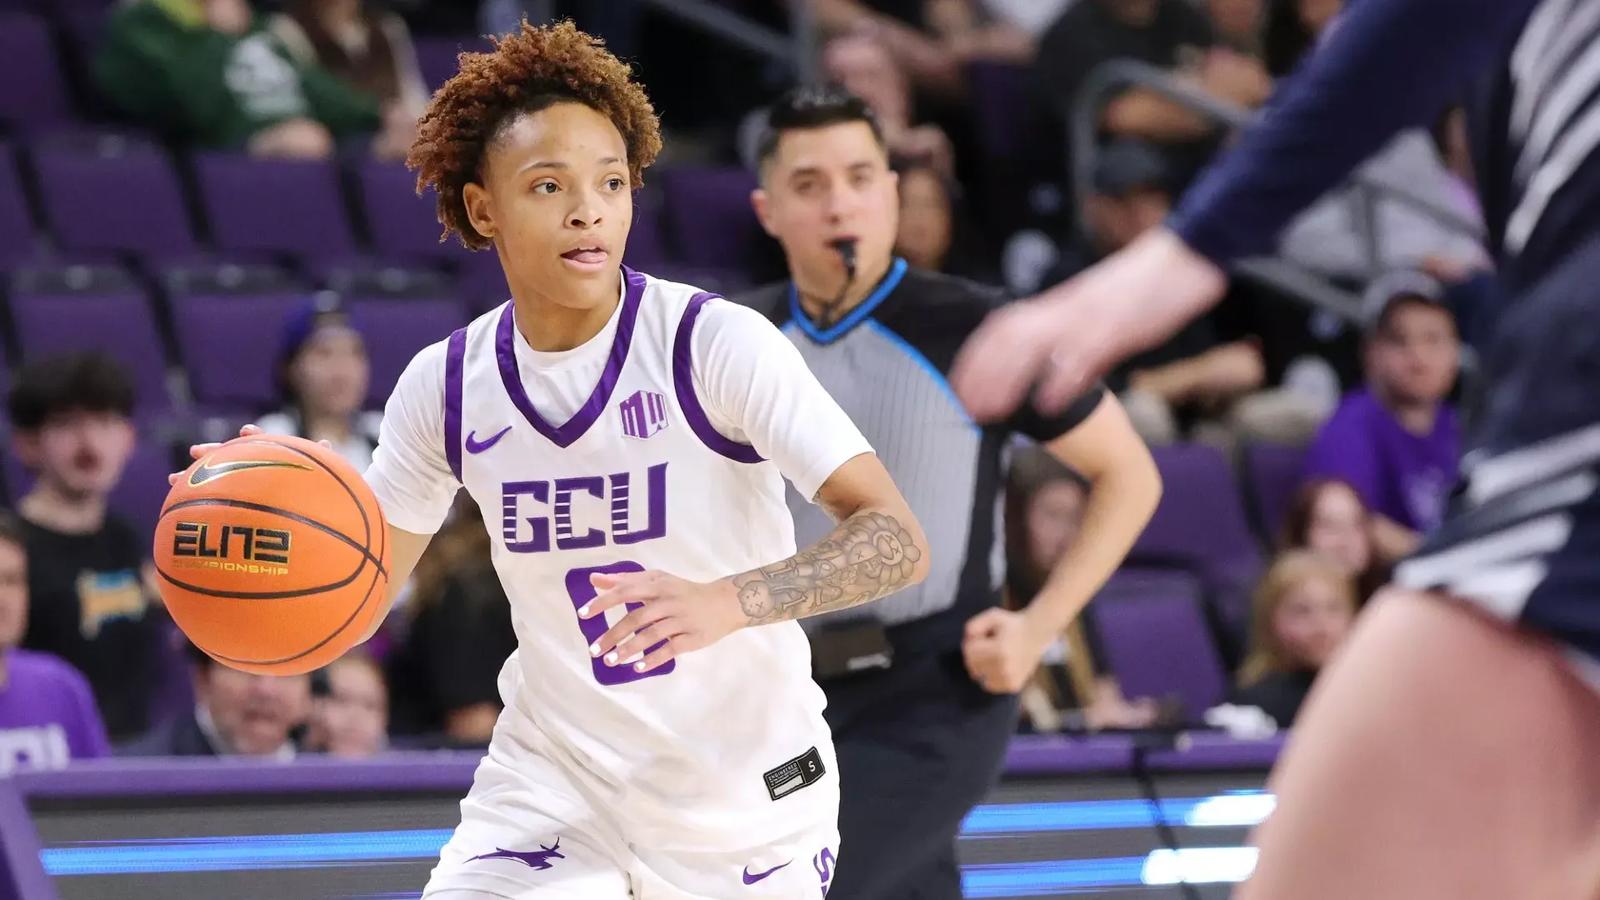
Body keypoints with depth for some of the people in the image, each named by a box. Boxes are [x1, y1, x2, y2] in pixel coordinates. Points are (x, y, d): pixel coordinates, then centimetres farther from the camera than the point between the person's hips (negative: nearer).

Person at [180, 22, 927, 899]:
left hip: (743, 802, -2)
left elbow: (897, 540, -24)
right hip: (551, 786, 2)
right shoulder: (444, 384, -4)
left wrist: (727, 601, -42)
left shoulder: (717, 343, -17)